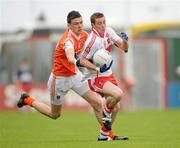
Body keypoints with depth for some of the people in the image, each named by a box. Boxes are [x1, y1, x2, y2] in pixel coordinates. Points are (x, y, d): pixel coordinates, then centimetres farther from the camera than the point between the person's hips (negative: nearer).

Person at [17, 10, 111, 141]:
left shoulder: (83, 35, -7)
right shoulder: (68, 40, -34)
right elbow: (71, 59, -56)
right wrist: (78, 62, -76)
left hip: (75, 75, 7)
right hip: (60, 79, -7)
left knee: (97, 103, -4)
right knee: (55, 114, 14)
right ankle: (28, 100, 35)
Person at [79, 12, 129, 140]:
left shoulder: (109, 31, -1)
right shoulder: (93, 41, -23)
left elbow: (124, 48, 2)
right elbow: (83, 61, -18)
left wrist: (124, 40, -20)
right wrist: (98, 68, -30)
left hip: (108, 74, 8)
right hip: (95, 77, -8)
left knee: (116, 107, 9)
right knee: (118, 94, -28)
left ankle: (107, 133, 26)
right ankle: (106, 111, 1)